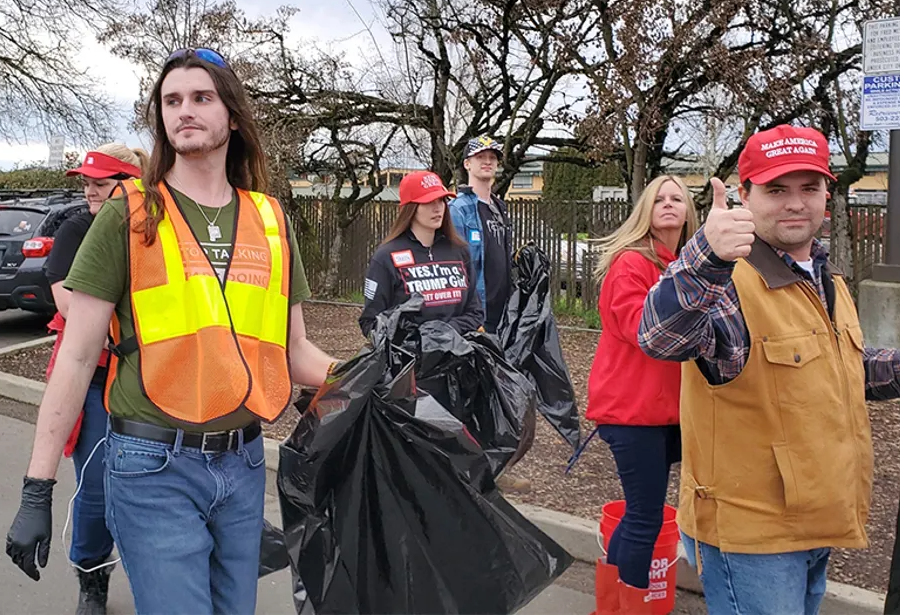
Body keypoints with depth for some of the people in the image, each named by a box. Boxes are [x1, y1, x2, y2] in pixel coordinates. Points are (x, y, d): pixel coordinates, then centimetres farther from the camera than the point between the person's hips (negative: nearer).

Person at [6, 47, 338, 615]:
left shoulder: (271, 221, 8)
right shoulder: (130, 216, -2)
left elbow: (293, 350, 11)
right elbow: (77, 357, -3)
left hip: (243, 463, 4)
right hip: (155, 466, -4)